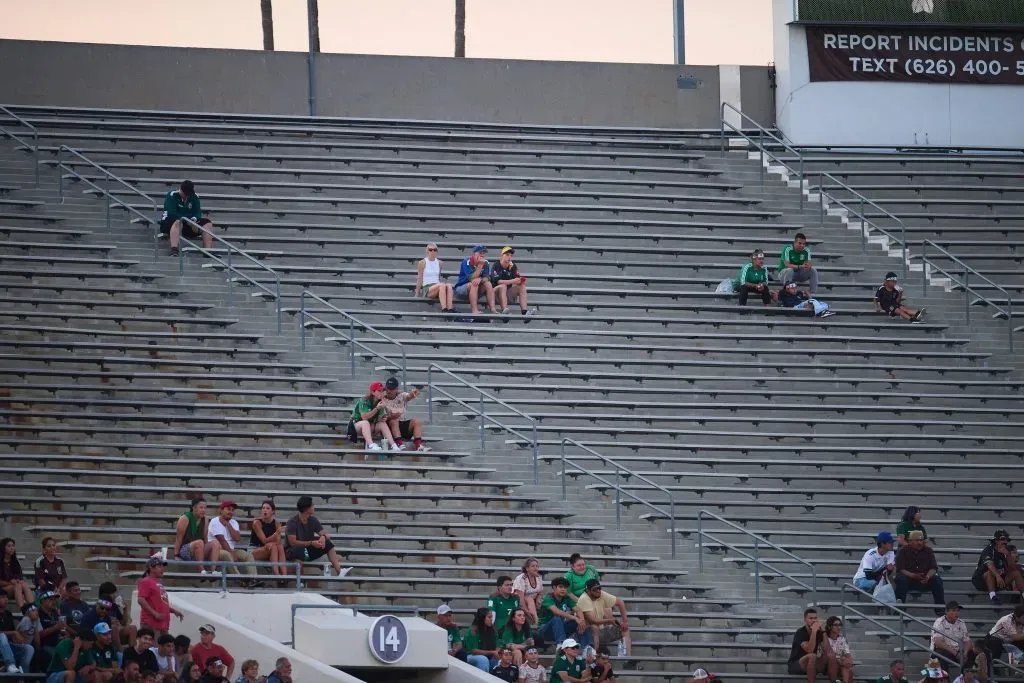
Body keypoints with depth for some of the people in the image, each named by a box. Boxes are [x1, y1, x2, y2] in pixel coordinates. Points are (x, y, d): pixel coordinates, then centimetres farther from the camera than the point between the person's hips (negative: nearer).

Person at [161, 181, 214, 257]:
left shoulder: (194, 197, 8)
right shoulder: (172, 195, -9)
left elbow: (198, 213, 3)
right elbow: (171, 213, -17)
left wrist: (194, 219, -22)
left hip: (188, 224, 6)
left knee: (207, 223, -10)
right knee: (178, 222, -41)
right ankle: (174, 250, -55)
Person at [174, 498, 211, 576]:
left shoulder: (204, 519, 8)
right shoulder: (185, 518, -9)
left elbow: (205, 538, 13)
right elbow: (179, 537, -10)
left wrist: (206, 551, 9)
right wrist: (176, 554, -13)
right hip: (184, 549, -6)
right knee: (199, 543, -35)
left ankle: (213, 569, -31)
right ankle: (201, 570, -39)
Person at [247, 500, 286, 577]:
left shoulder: (276, 524, 2)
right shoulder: (257, 522, -11)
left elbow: (278, 541, -8)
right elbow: (264, 540, -19)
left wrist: (270, 543, -32)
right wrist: (277, 532, -34)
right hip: (253, 551, -4)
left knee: (280, 547, -26)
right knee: (273, 547, -30)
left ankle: (284, 575, -39)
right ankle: (276, 574, -41)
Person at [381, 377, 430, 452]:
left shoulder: (402, 396, 6)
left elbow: (410, 396, -17)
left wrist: (413, 393, -42)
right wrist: (390, 417, -29)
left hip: (403, 425, 3)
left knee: (416, 421, -19)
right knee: (394, 421, -33)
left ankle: (418, 445, -31)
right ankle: (400, 444, -44)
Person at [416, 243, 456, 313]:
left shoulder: (440, 263, 16)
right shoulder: (422, 263, 4)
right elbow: (419, 279, 4)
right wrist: (417, 293, 5)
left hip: (437, 287, 4)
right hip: (427, 289, -4)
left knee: (449, 286, -31)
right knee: (442, 285, -35)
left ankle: (450, 309, -47)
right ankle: (444, 309, -48)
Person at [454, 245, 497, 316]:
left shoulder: (486, 263, 0)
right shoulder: (467, 262, -16)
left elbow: (487, 278, -9)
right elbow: (471, 278, -26)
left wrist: (480, 279, -32)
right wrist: (480, 265, -31)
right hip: (460, 288, -5)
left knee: (488, 284, -17)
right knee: (474, 284, -32)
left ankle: (492, 309, -29)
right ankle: (474, 310, -43)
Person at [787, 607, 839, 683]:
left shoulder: (818, 632, 4)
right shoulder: (800, 632, -14)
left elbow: (827, 650, -10)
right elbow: (809, 650, -27)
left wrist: (823, 631, -14)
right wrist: (814, 632, -30)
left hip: (812, 665, 6)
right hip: (795, 665, -6)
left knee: (831, 656, -13)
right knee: (812, 656, -35)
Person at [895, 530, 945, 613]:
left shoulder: (928, 551, 6)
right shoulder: (903, 551, -2)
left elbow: (934, 568, 0)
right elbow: (900, 569, -12)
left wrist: (928, 576, -24)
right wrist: (913, 575, -29)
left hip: (925, 580, 2)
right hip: (908, 580, -2)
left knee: (937, 580, -24)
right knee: (901, 579, -34)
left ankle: (940, 608, -20)